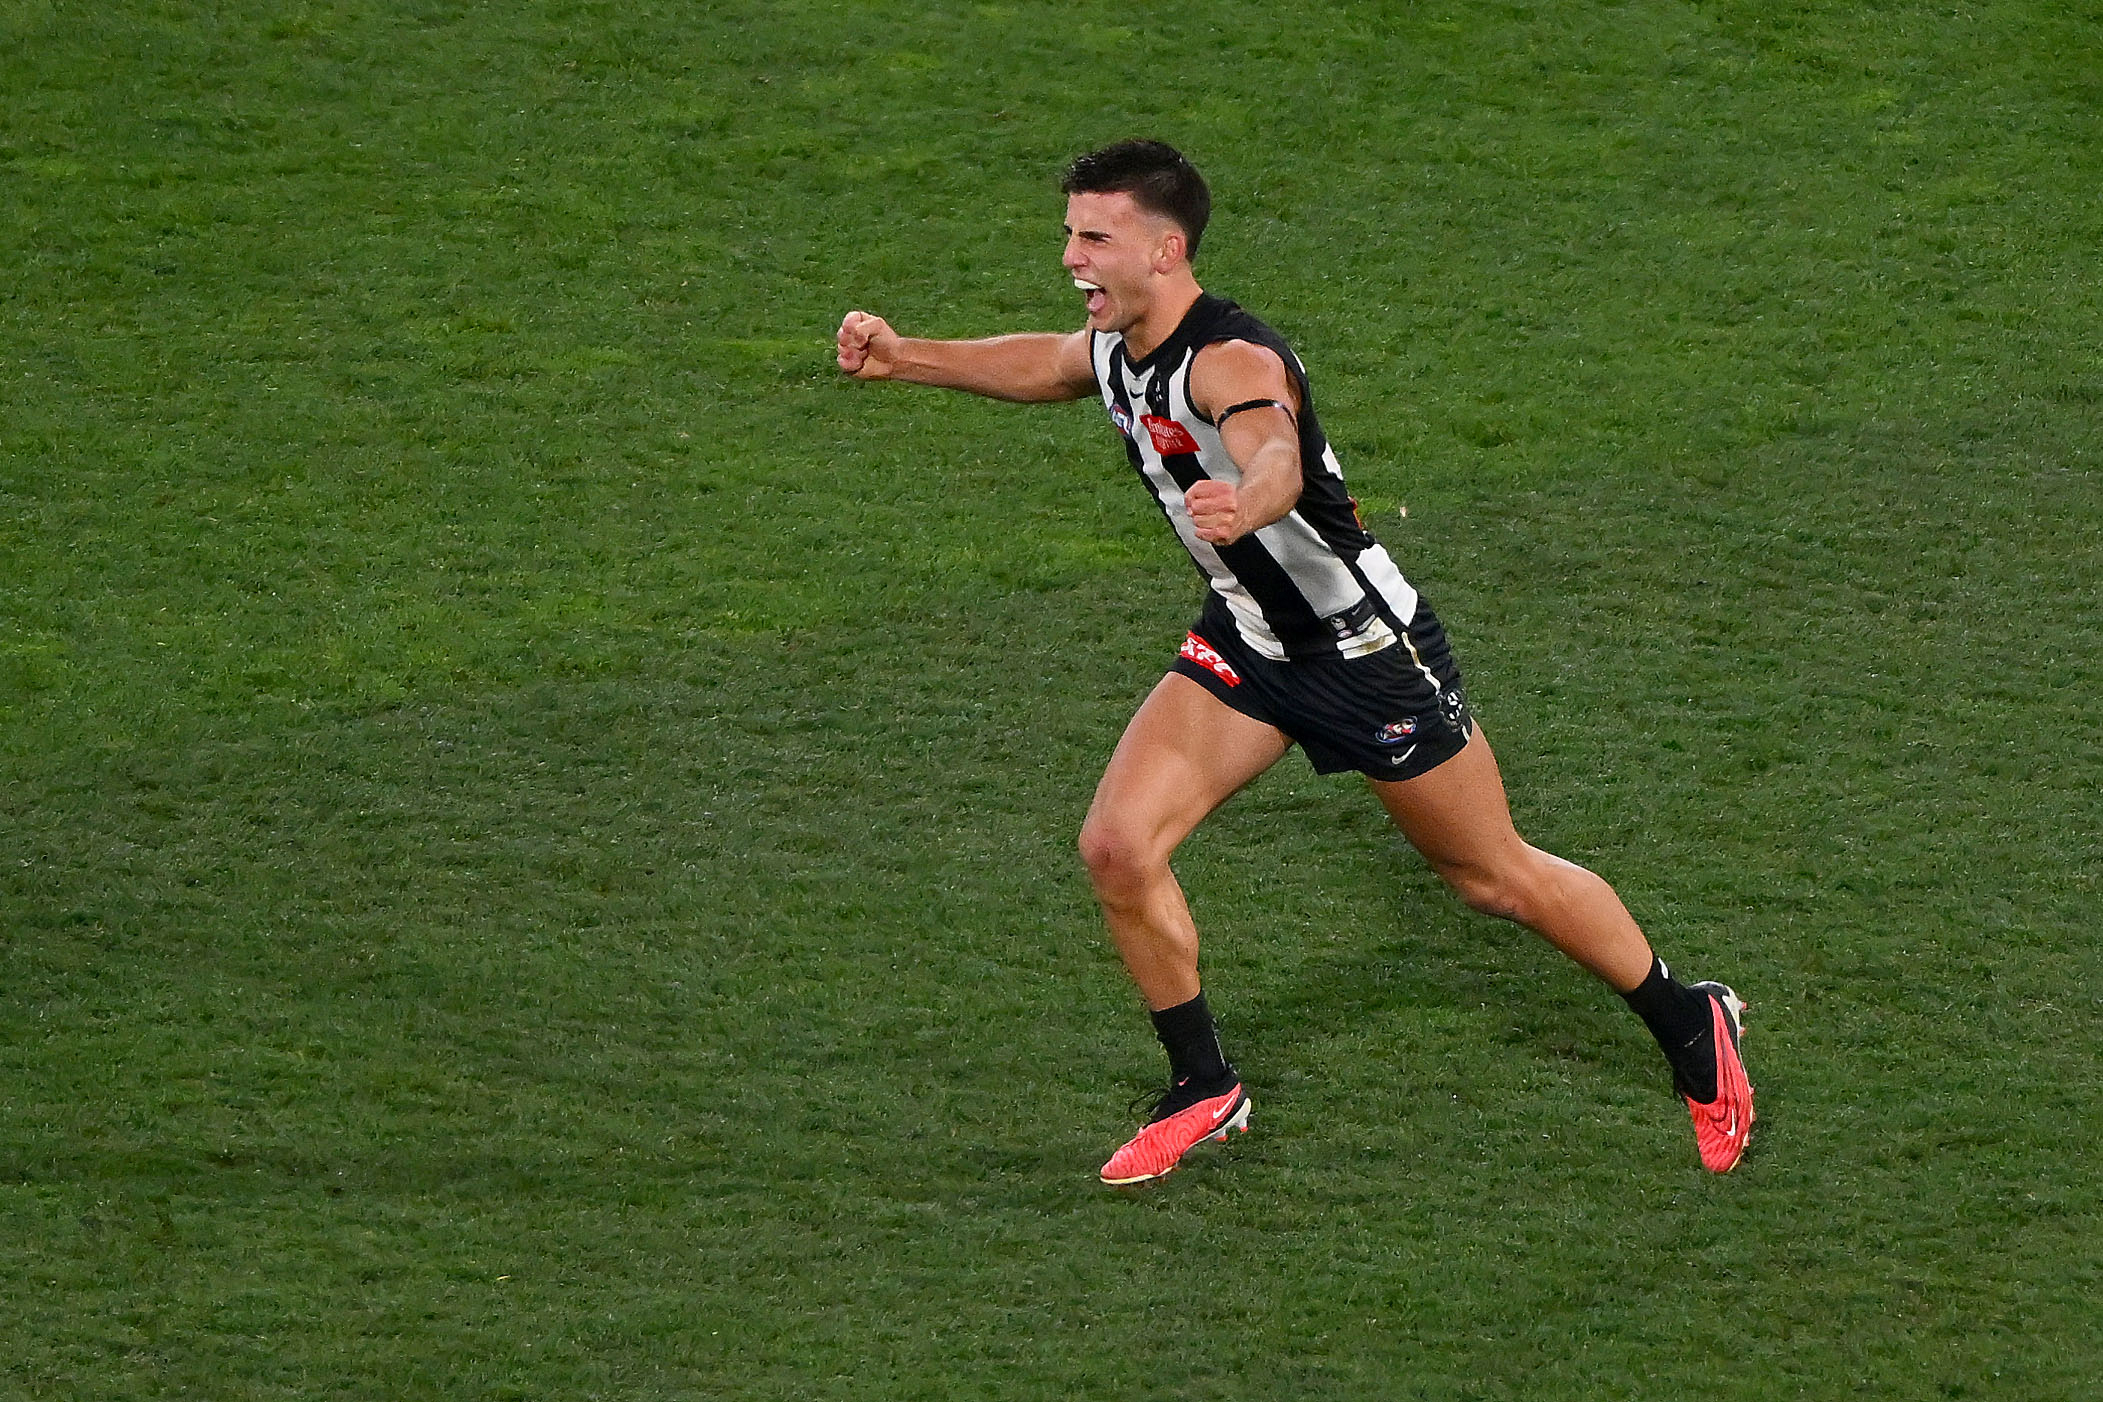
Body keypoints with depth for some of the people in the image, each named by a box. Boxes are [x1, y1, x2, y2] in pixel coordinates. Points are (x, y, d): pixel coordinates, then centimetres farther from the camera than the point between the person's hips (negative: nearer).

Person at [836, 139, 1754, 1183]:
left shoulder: (1232, 361, -31)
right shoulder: (1115, 349, -4)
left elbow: (1275, 454, -54)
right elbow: (1039, 364, 22)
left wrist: (1243, 503, -76)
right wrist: (905, 358, 13)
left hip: (1369, 647, -7)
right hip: (1244, 641, 7)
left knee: (1497, 878, 6)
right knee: (1117, 845, -9)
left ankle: (1692, 1028, 29)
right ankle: (1204, 1091, 9)